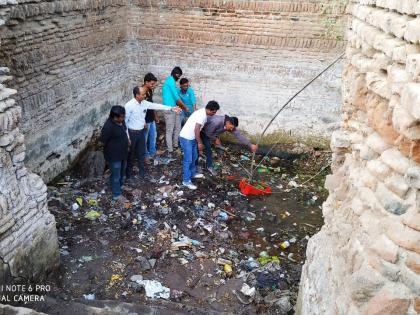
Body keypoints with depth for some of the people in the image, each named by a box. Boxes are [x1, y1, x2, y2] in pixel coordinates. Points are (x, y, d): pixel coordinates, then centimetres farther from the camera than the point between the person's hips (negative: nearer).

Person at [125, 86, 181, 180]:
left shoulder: (144, 103, -3)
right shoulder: (129, 105, -22)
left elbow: (156, 106, 4)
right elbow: (124, 121, -19)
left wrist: (171, 108, 0)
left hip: (141, 131, 6)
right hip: (132, 133, -6)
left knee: (141, 152, 17)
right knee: (131, 153, 10)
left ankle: (141, 170, 33)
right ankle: (129, 172, 29)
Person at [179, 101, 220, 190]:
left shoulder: (203, 112, 9)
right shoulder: (202, 115, -23)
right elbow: (196, 130, -25)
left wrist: (199, 142, 23)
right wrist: (200, 143, -14)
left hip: (191, 138, 10)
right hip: (186, 138, -10)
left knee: (194, 157, 22)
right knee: (188, 160, -3)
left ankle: (193, 173, 40)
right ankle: (186, 180, 5)